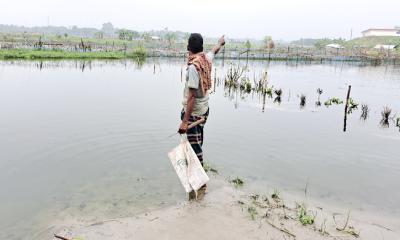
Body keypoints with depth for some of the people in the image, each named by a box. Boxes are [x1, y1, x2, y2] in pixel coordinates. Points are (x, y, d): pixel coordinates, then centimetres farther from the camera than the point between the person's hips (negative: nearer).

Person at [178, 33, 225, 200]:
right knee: (198, 145, 23)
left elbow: (192, 96, -26)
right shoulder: (206, 59, 0)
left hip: (193, 112, -9)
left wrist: (185, 121, -25)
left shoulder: (193, 66, -23)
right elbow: (215, 50, 25)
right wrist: (220, 42, 48)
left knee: (195, 147, -6)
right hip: (204, 110, 9)